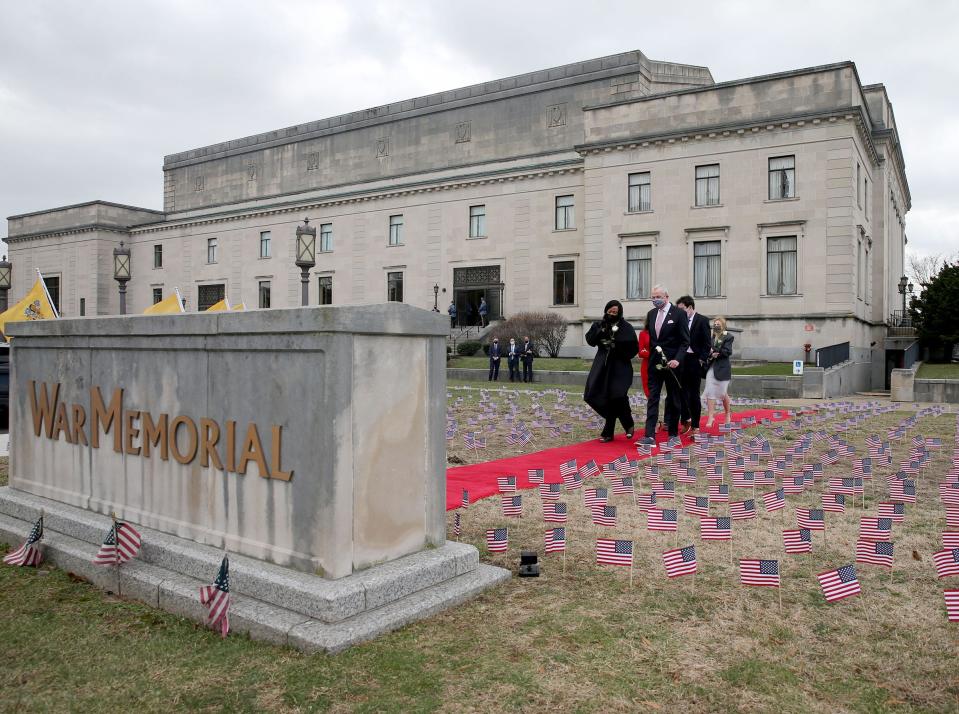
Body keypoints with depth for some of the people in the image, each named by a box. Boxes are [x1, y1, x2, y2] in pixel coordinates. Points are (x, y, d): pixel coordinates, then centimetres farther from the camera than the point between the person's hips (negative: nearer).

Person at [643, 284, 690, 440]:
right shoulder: (651, 314, 9)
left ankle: (673, 433, 19)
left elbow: (685, 341, -9)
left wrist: (677, 359, -20)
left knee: (673, 399, 8)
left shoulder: (679, 314, -7)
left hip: (671, 363, -4)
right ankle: (650, 435, -6)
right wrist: (647, 352, 6)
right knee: (652, 398, -2)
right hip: (654, 362, 4)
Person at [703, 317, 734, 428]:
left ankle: (728, 413, 31)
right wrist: (711, 354, -14)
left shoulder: (728, 337, -3)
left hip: (722, 369, -3)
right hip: (711, 368, 3)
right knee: (710, 392, -4)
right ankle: (710, 417, -4)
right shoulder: (711, 337, 8)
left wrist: (714, 352, -14)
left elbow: (727, 351, -13)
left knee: (722, 393, 6)